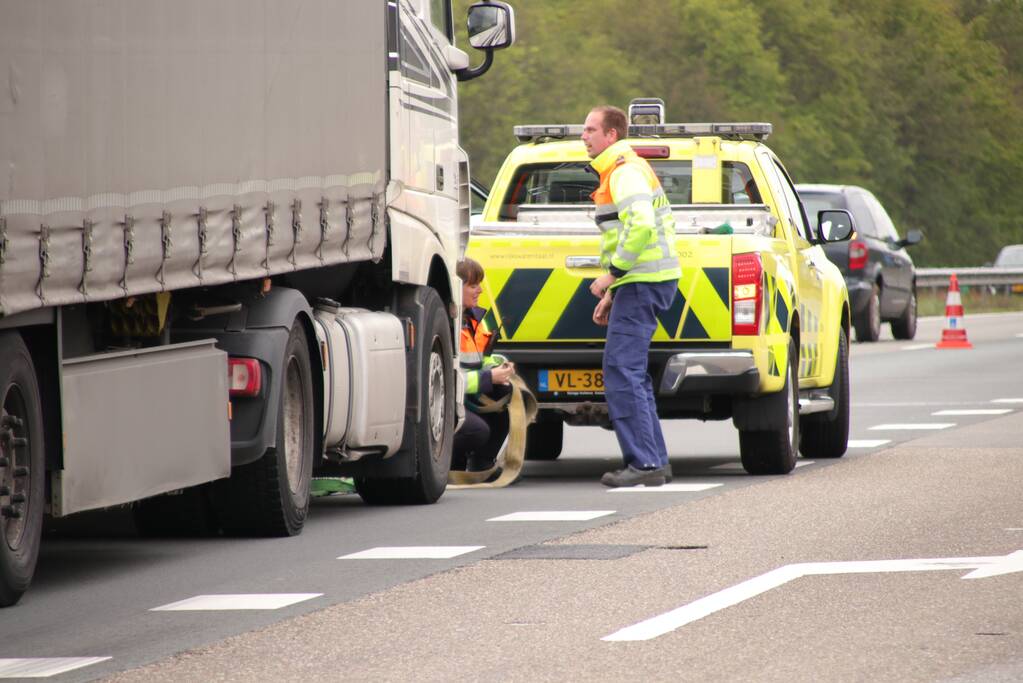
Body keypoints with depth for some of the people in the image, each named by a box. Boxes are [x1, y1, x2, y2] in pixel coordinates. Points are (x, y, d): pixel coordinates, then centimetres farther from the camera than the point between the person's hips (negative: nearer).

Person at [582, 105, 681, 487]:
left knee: (622, 372, -13)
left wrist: (612, 274, -21)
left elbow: (641, 227, -27)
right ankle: (655, 461, 15)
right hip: (642, 283, 11)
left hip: (642, 283, -11)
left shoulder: (625, 172, -12)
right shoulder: (625, 170, 23)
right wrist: (613, 294, 25)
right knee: (631, 374, 14)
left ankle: (644, 463, -15)